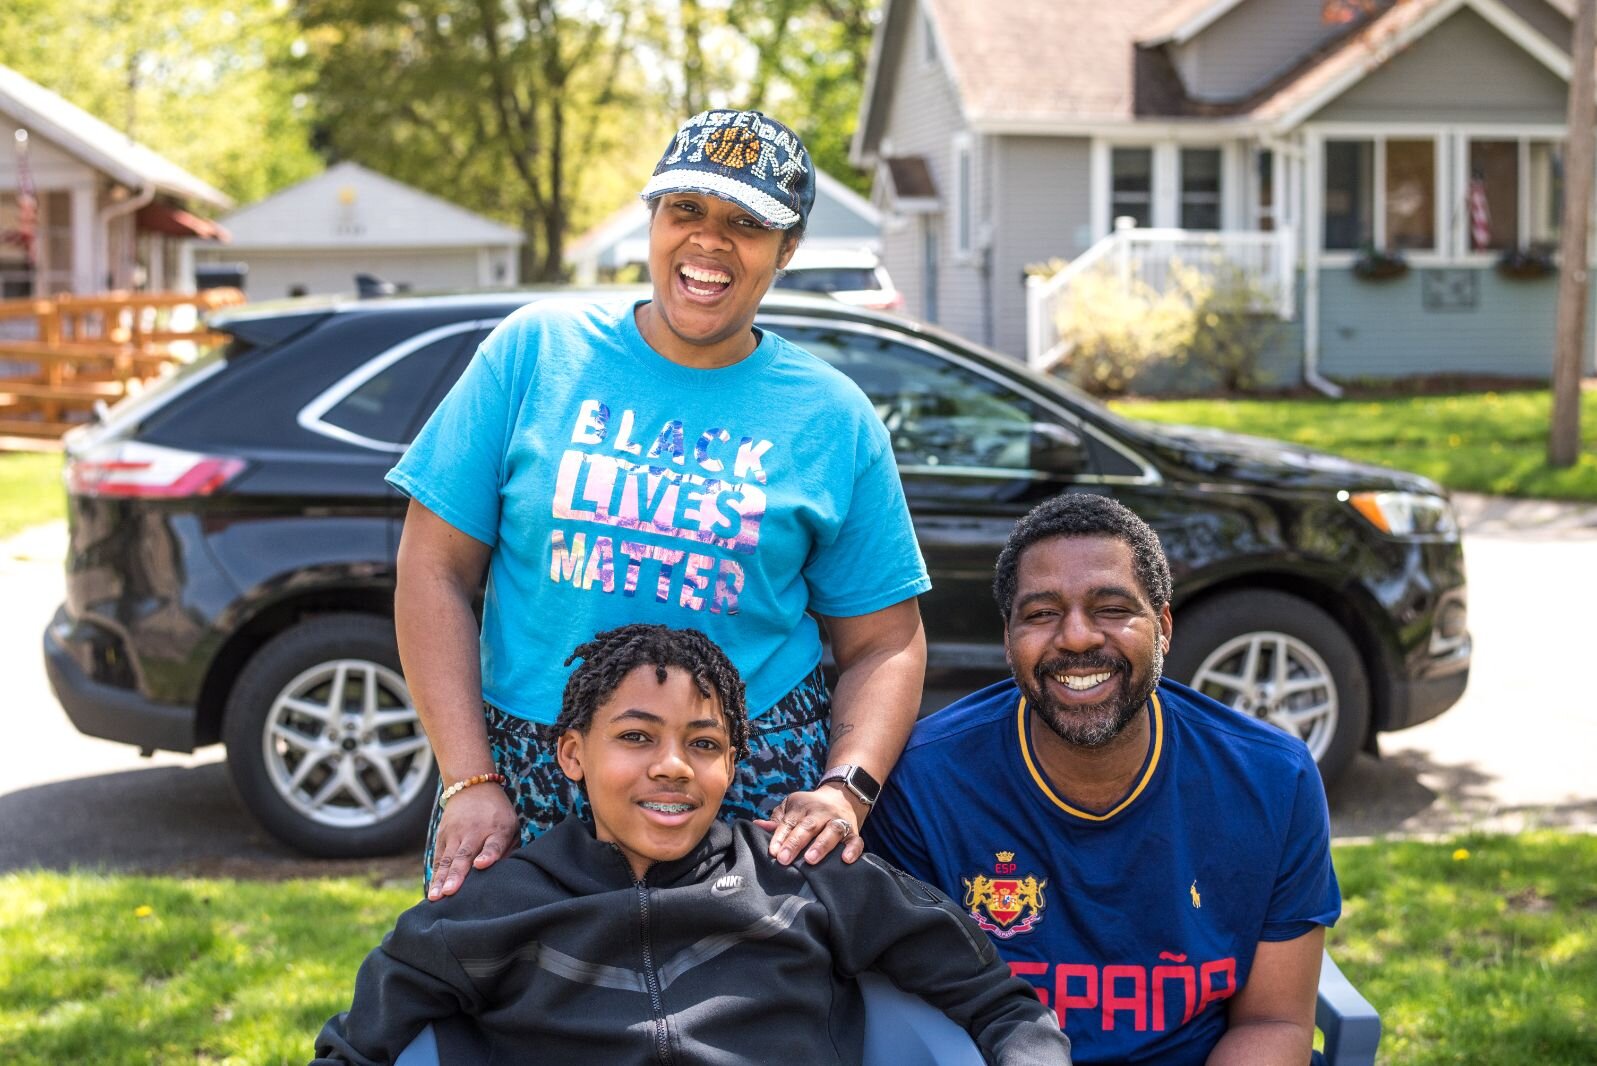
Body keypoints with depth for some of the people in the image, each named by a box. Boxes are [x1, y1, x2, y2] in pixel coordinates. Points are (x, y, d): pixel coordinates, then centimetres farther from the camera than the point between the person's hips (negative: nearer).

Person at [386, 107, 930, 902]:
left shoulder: (833, 418, 6)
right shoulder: (536, 349, 3)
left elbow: (884, 644, 7)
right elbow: (435, 572, 1)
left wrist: (846, 790, -11)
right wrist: (471, 783, -7)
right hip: (529, 777, 0)